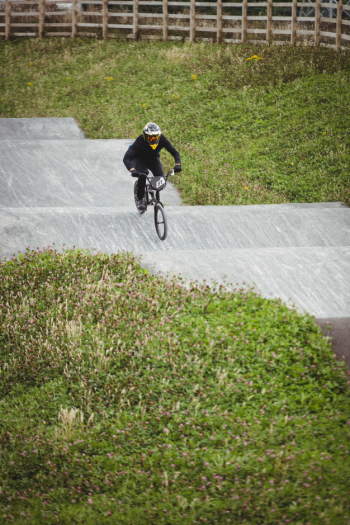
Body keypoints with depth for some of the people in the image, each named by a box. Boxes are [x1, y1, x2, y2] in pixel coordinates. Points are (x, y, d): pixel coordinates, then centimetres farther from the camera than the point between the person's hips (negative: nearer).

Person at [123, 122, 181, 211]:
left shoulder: (162, 139, -29)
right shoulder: (140, 141, -37)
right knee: (143, 174, -33)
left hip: (153, 159, 3)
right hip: (139, 159, -3)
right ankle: (140, 199, -14)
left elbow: (175, 153, -23)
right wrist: (132, 170, -60)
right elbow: (126, 158, -42)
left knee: (160, 176, -22)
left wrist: (177, 164, -43)